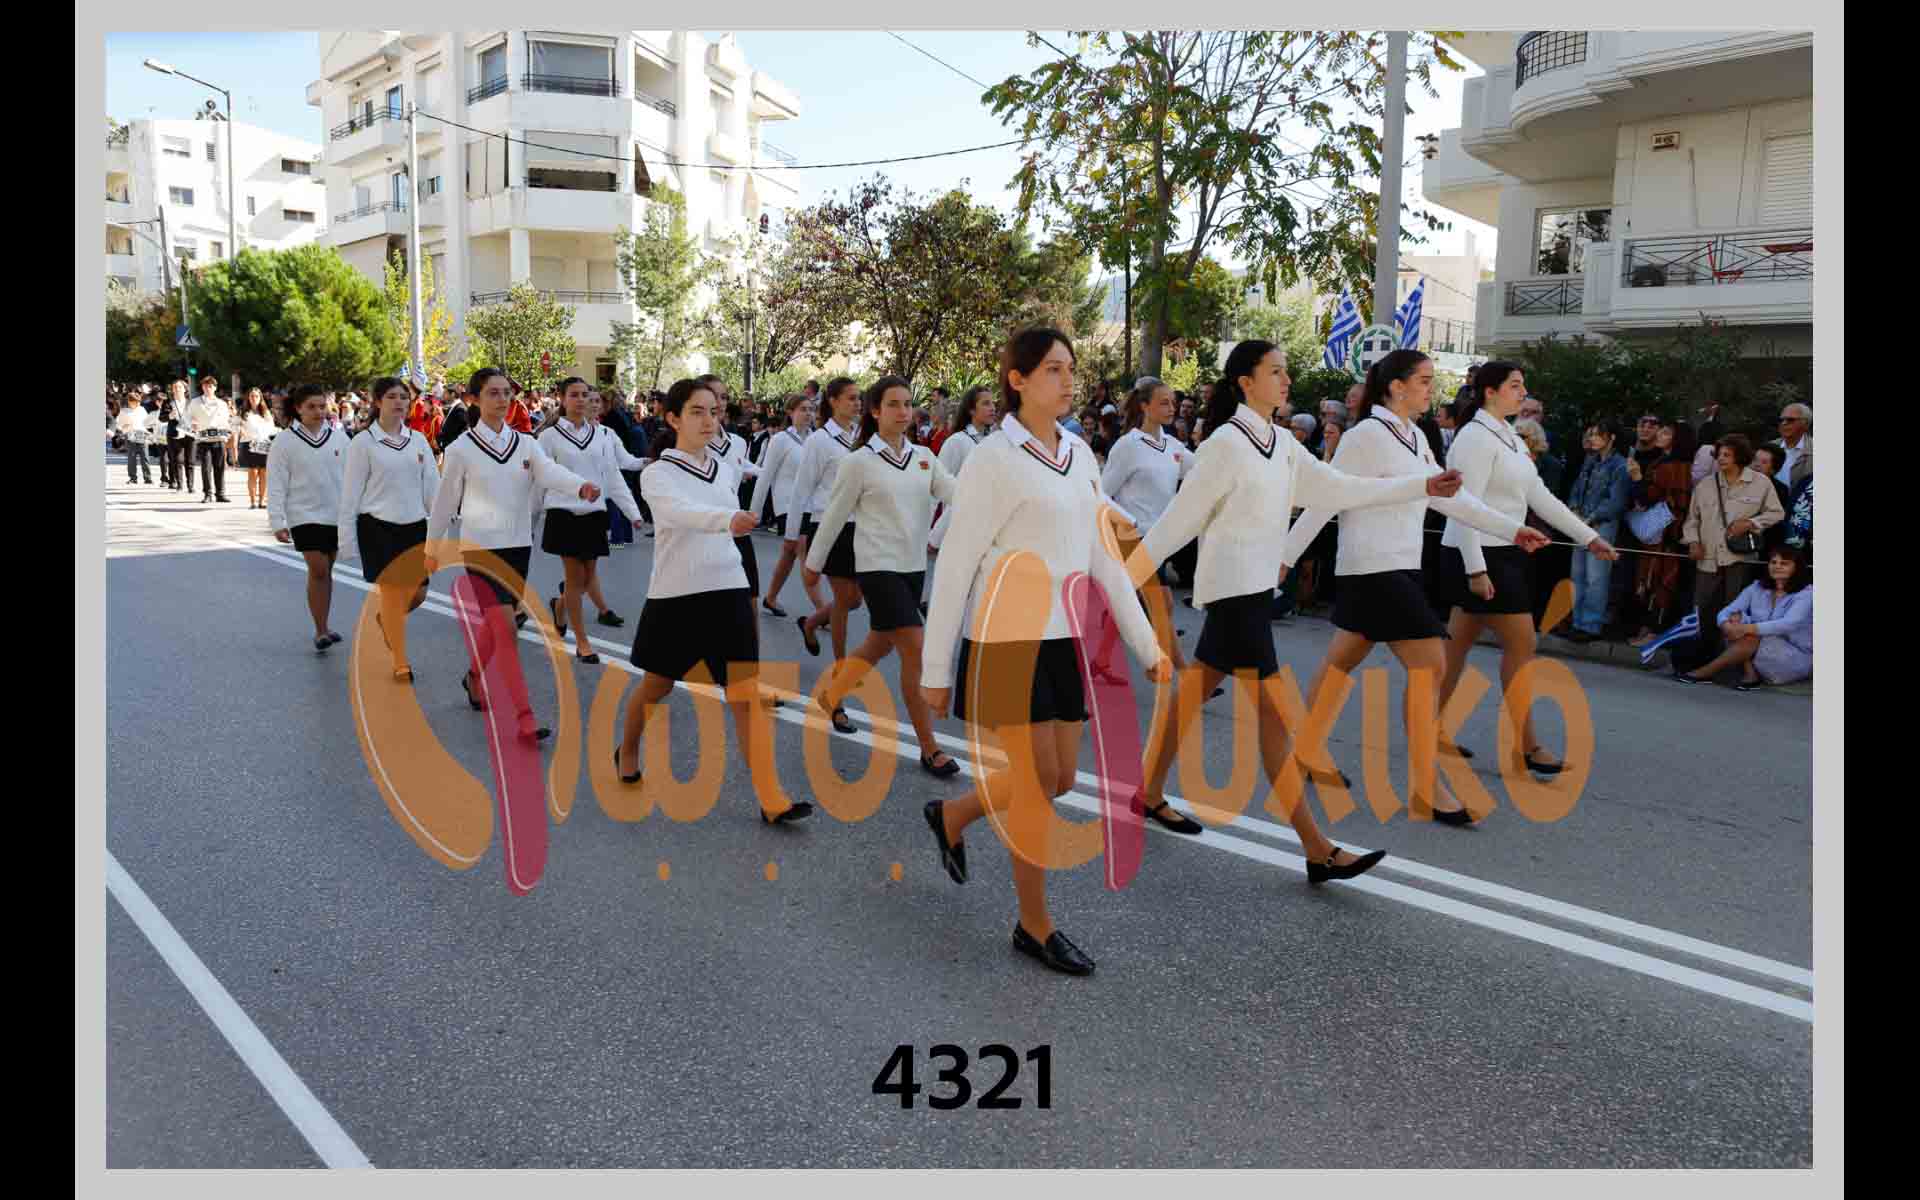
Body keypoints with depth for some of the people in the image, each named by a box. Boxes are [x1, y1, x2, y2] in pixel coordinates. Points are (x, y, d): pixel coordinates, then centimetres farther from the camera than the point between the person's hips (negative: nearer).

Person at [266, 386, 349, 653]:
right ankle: (321, 631, -4)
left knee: (326, 570, 13)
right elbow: (276, 485, -4)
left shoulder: (339, 437, 2)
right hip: (305, 514, -3)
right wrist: (278, 523, -9)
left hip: (337, 515, 3)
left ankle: (323, 626, 25)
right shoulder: (285, 442, -4)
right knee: (318, 570, -11)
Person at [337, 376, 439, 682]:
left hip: (414, 525, 4)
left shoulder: (418, 439, 6)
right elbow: (351, 494, -2)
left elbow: (432, 485, 6)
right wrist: (347, 539, -4)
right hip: (379, 527, -4)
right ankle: (400, 663, 9)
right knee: (392, 593, -3)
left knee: (417, 594, 6)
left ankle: (385, 618, 40)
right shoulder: (363, 443, -3)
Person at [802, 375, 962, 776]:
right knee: (915, 652, -11)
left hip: (914, 565, 6)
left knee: (879, 646, 19)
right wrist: (814, 563, 6)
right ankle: (929, 748, -3)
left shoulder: (923, 457, 7)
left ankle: (829, 693, 45)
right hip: (879, 566, -6)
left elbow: (955, 494, -6)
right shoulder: (859, 461, -8)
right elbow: (835, 516, -1)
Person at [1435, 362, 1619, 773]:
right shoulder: (1475, 437, -14)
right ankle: (1526, 747, 2)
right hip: (1479, 554, -9)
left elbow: (1540, 496, 16)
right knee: (1521, 645, -6)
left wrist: (1589, 537, 14)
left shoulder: (1510, 439, 15)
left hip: (1503, 553, 9)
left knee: (1458, 644, 11)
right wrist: (1476, 569, -24)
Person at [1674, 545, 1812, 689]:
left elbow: (1789, 624, -28)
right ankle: (1749, 674, -27)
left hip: (1797, 660, -5)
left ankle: (1705, 673, -25)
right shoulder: (1757, 588, 5)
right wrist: (1727, 625, -31)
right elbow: (1727, 611, -6)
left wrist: (1747, 628, -39)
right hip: (1762, 657, 5)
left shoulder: (1806, 593, -10)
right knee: (1736, 619, -19)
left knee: (1750, 637, -32)